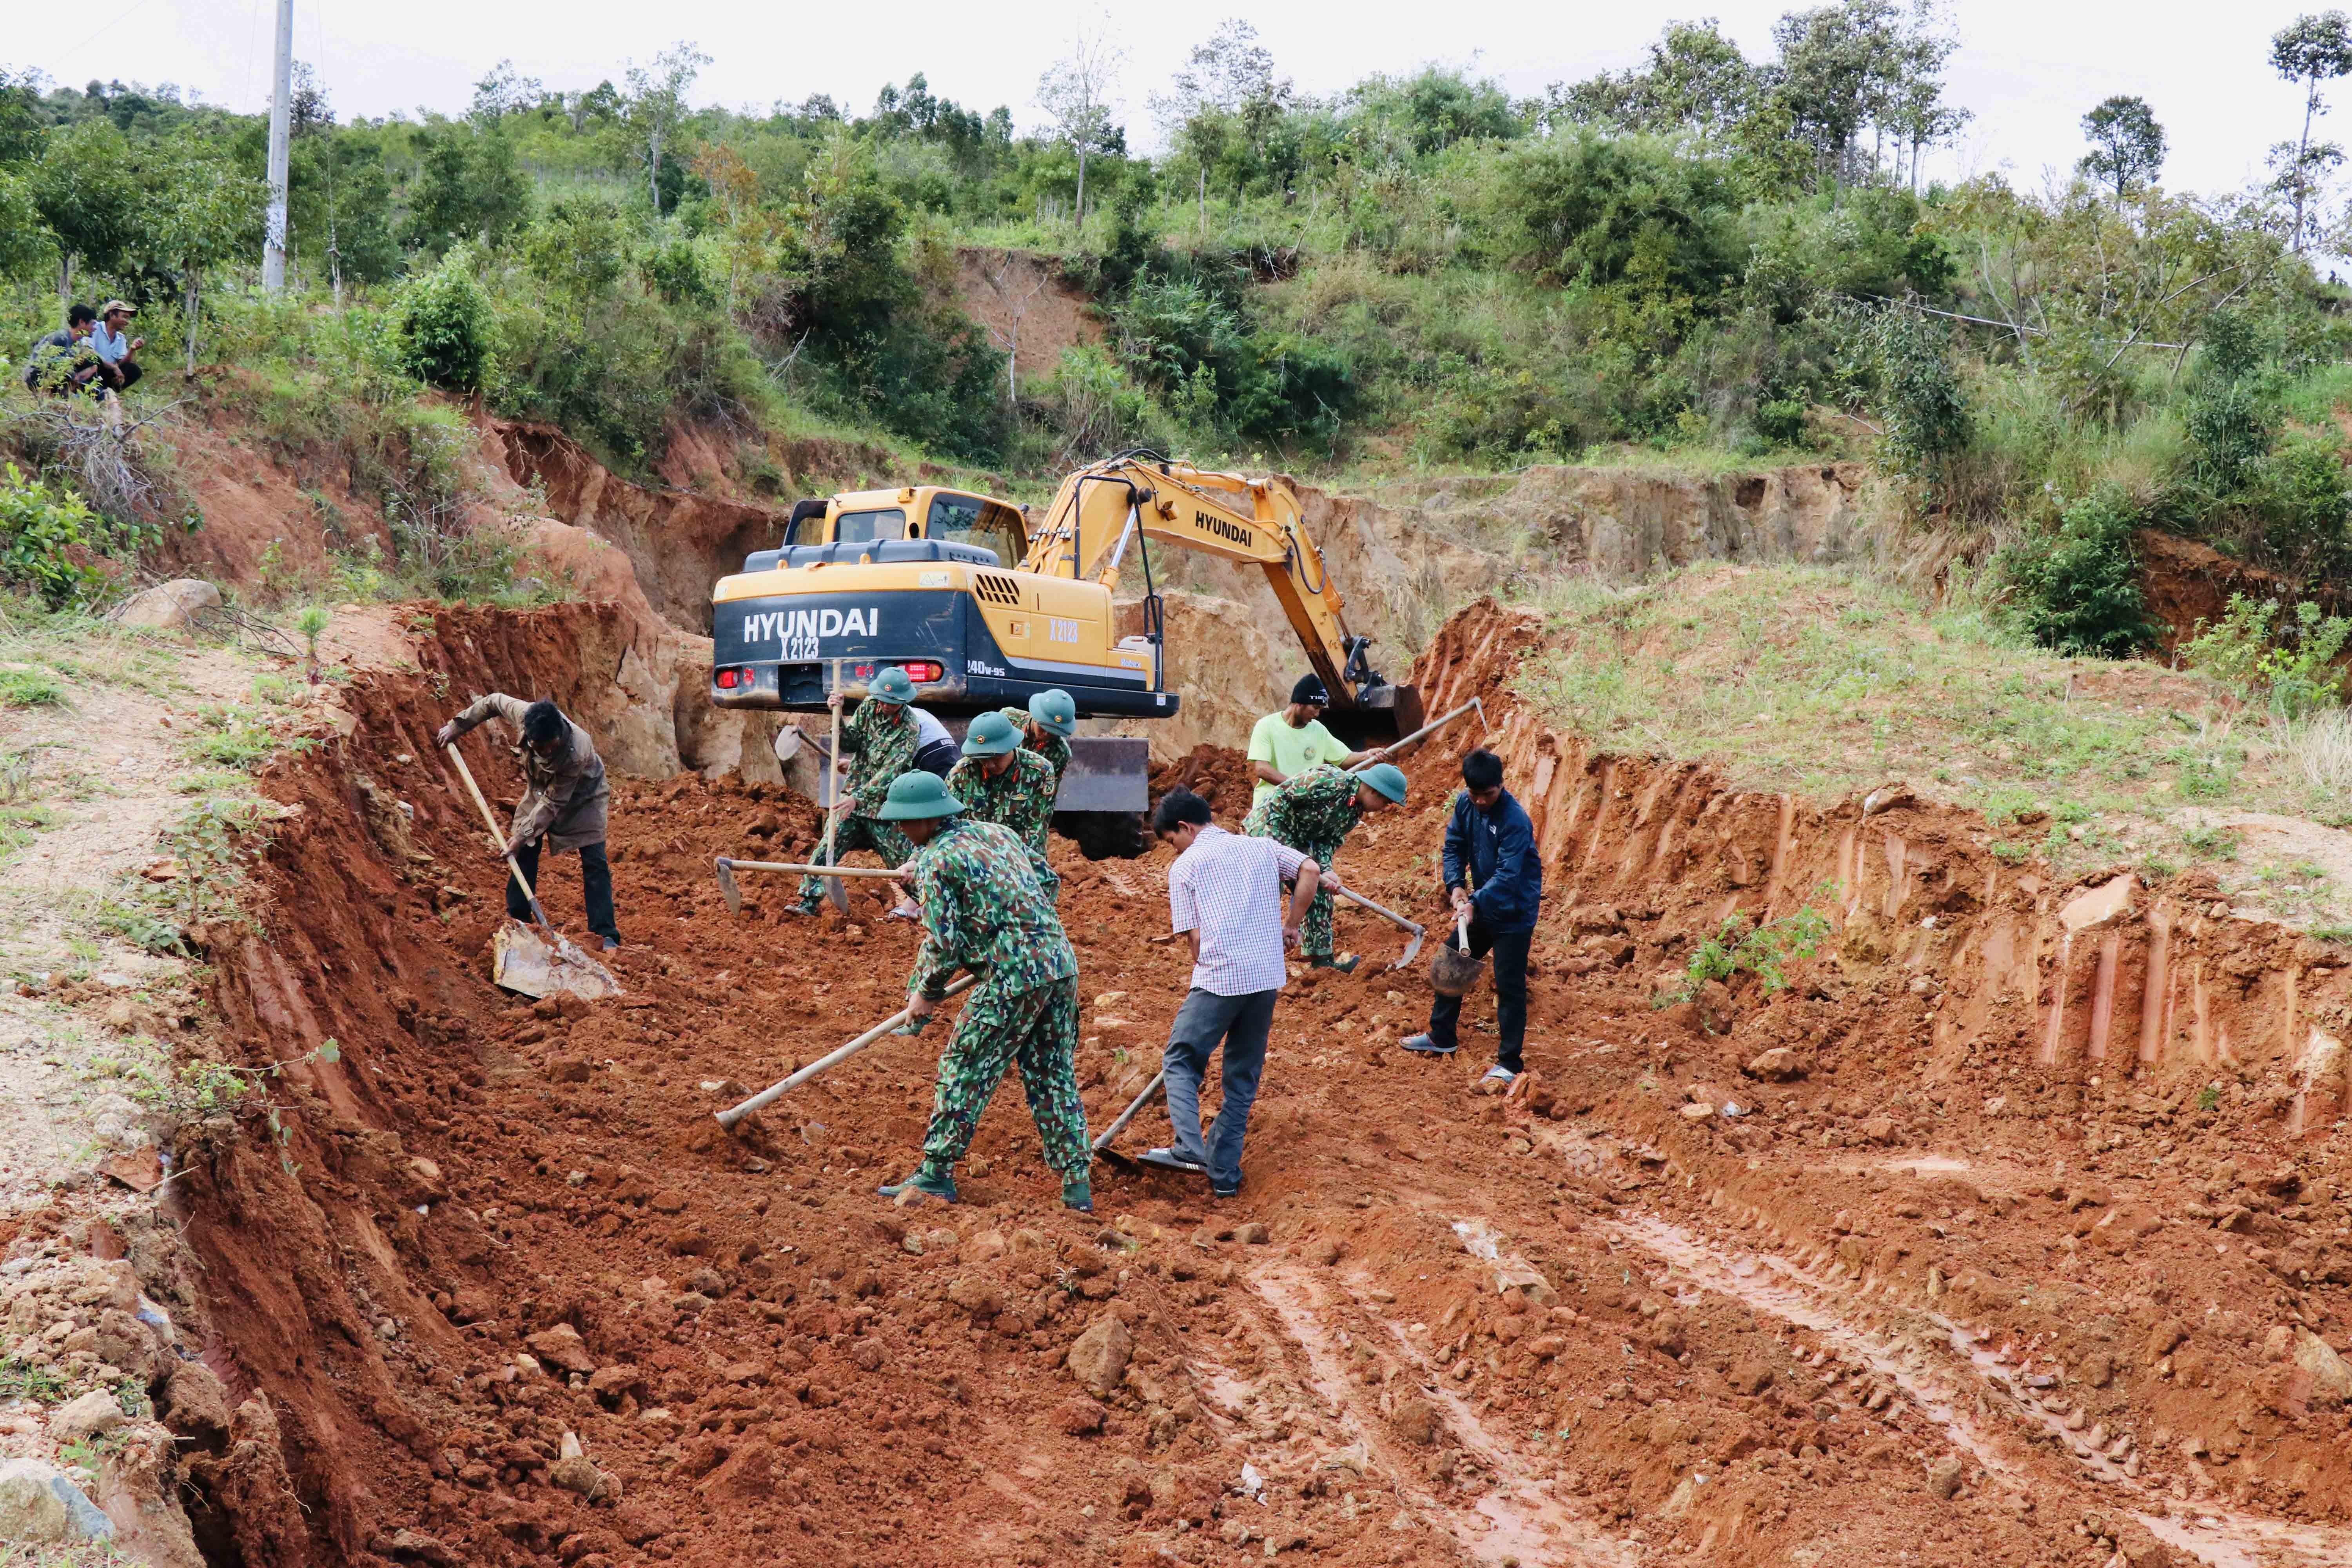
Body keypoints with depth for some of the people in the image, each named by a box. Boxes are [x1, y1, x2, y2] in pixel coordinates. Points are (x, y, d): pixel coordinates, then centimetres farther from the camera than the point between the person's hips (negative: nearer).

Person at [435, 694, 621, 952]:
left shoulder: (577, 752, -43)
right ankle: (517, 921, 11)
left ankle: (606, 935, -11)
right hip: (541, 787, 5)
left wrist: (523, 835, -29)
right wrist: (457, 726, -4)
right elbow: (493, 702, -9)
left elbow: (553, 802, -32)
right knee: (524, 854, 0)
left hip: (582, 794, -5)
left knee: (594, 862, -11)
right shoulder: (523, 713, -33)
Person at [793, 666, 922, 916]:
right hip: (853, 797, 4)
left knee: (902, 858, 4)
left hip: (884, 804, -4)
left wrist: (858, 798, -31)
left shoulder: (909, 731, -15)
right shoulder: (869, 706, 2)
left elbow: (889, 773, -22)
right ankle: (809, 902, -7)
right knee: (827, 847, -8)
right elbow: (851, 743, 0)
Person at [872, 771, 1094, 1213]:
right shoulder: (998, 832, 17)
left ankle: (936, 1173, 9)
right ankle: (1077, 1183, 12)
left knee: (964, 1071, 4)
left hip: (1015, 976, -8)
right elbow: (1045, 875, 27)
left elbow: (943, 942, -10)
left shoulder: (933, 861, -6)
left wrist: (926, 993, 6)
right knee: (1053, 1076, 13)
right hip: (1061, 961, 8)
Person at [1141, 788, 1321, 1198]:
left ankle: (1190, 1149, -9)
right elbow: (1310, 871, 4)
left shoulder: (1185, 865, 5)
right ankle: (1224, 1174, 13)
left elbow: (1194, 935, 1)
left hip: (1218, 978, -5)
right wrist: (1292, 925, 13)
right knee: (1244, 1075, 13)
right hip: (1268, 978, 5)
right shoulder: (1260, 846, 16)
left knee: (1180, 1061, 9)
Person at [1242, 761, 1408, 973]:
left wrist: (1325, 870, -16)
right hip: (1268, 828, -9)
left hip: (1298, 843, 9)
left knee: (1319, 893, 6)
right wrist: (1276, 841, -26)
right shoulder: (1329, 782, -28)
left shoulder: (1356, 812, -1)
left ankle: (1320, 955, 13)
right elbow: (1280, 797, -26)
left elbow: (1328, 840, 1)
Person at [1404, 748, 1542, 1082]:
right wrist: (1455, 885, -10)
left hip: (1514, 913, -8)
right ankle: (1441, 1037, 33)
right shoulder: (1465, 804, -4)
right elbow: (1454, 846, 5)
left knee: (1509, 986, -5)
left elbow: (1507, 876, -28)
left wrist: (1476, 903, -37)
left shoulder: (1515, 820, -25)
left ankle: (1510, 1061, 4)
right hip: (1481, 907, 8)